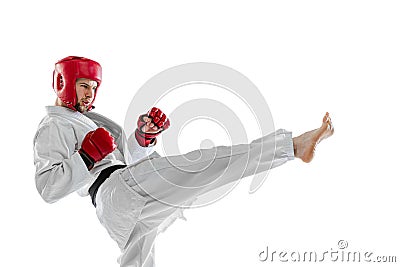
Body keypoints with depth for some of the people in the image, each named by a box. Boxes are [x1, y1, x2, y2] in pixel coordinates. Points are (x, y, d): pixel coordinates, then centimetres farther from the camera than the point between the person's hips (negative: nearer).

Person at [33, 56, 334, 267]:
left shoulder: (88, 120, 31)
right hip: (117, 190, -10)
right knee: (207, 163, -19)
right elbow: (48, 187, -11)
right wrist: (87, 158, -20)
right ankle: (295, 145, -22)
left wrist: (143, 138, 2)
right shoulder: (53, 128, 3)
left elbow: (126, 158, 21)